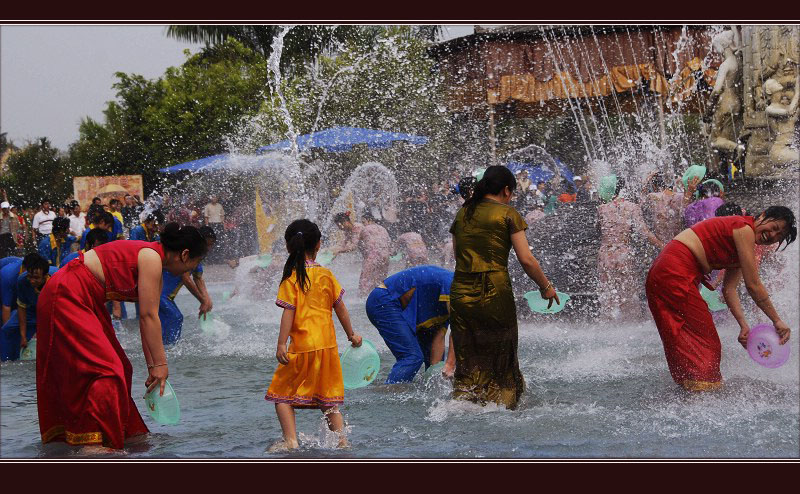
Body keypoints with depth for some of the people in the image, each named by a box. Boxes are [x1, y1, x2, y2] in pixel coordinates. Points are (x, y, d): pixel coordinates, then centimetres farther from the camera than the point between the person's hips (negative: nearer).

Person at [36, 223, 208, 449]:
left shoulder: (155, 266, 12)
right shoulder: (151, 257, -18)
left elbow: (147, 320, 14)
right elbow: (148, 316, -20)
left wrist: (152, 366, 12)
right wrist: (160, 364, -17)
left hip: (84, 302, 11)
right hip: (67, 296, -11)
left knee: (118, 368, 13)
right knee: (104, 367, -14)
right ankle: (92, 440, -12)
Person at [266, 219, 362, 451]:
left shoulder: (291, 278, -8)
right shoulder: (326, 274, 4)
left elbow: (288, 312, -12)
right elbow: (340, 308, 9)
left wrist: (281, 344, -11)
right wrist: (351, 334, 21)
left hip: (302, 345, -5)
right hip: (328, 344, 5)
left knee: (282, 392, 7)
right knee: (327, 395, 17)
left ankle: (290, 440, -5)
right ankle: (341, 438, 15)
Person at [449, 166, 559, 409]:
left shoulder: (462, 214, 11)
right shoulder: (508, 214, -3)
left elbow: (458, 255, 13)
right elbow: (526, 259, -7)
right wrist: (546, 286, 5)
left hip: (461, 291, 4)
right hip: (495, 293, -4)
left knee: (467, 359, 14)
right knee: (500, 358, 11)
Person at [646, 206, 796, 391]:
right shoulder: (745, 228, -12)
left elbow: (729, 288, 11)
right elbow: (753, 285, -13)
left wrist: (743, 325, 1)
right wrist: (777, 321, -8)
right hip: (676, 272, -10)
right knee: (705, 341, -6)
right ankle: (702, 389, -6)